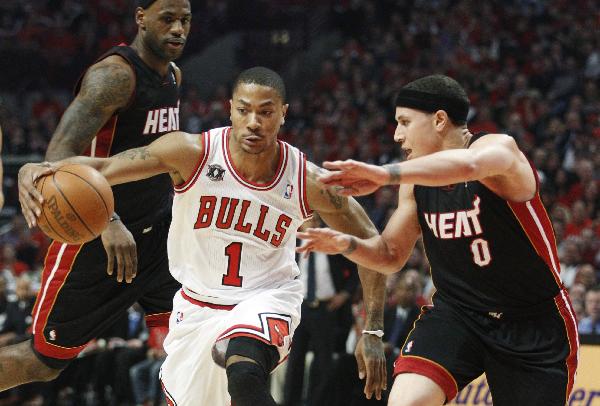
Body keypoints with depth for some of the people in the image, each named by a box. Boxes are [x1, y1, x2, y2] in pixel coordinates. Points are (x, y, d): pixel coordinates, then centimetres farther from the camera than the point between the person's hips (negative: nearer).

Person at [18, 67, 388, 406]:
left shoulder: (309, 183, -18)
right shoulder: (192, 153, -19)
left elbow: (370, 244, -5)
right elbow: (100, 168, -17)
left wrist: (373, 333, -8)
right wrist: (46, 170, -39)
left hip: (267, 299, -3)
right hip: (198, 304, 3)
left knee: (244, 375, -36)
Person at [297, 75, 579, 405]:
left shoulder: (499, 148, -18)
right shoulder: (418, 178, 3)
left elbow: (467, 166, -45)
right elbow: (391, 254, 11)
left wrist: (385, 174, -50)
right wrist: (347, 244, -10)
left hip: (533, 321, -4)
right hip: (456, 312, 4)